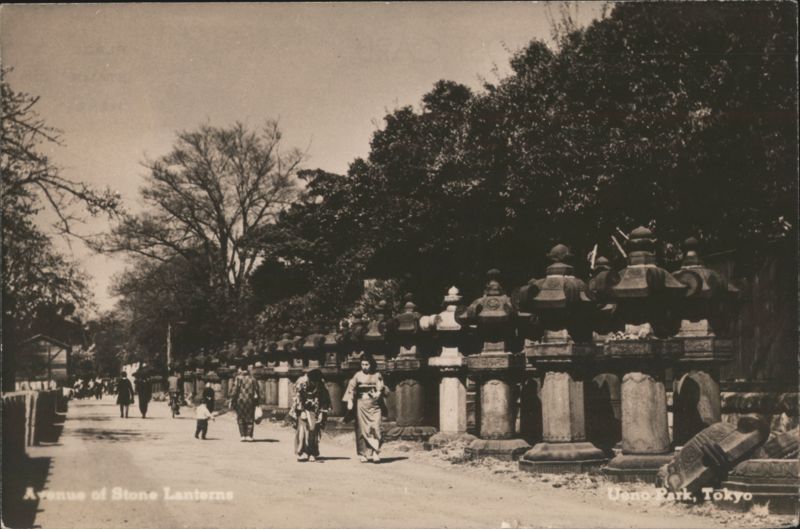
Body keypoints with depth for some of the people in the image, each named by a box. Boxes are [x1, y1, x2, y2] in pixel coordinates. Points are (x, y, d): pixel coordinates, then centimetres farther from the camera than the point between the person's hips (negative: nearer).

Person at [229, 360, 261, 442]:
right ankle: (249, 435, 3)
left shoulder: (239, 378, -5)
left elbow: (234, 391, -9)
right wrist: (256, 400, 16)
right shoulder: (252, 379, 8)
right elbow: (257, 391, 9)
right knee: (250, 419, 9)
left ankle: (242, 435, 1)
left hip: (241, 401, -3)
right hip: (250, 402, 3)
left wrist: (232, 401, -3)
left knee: (240, 419, 7)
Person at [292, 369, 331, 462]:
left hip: (314, 410, 1)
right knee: (302, 428, -13)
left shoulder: (321, 384, -7)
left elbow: (325, 400, 0)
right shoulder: (302, 382, -14)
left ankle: (312, 454, 0)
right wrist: (302, 412, -15)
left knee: (314, 430, -6)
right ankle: (302, 453, -10)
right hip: (303, 409, -1)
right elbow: (297, 398, -11)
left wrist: (322, 413, -4)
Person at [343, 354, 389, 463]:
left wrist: (378, 393, -16)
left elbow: (381, 389, 6)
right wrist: (350, 401, -8)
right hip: (361, 404, 0)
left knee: (375, 427, -11)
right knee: (362, 428, 0)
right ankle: (363, 454, 6)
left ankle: (375, 453, -11)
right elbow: (351, 389, 2)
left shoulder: (377, 375, 7)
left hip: (374, 405, 0)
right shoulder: (358, 375, 5)